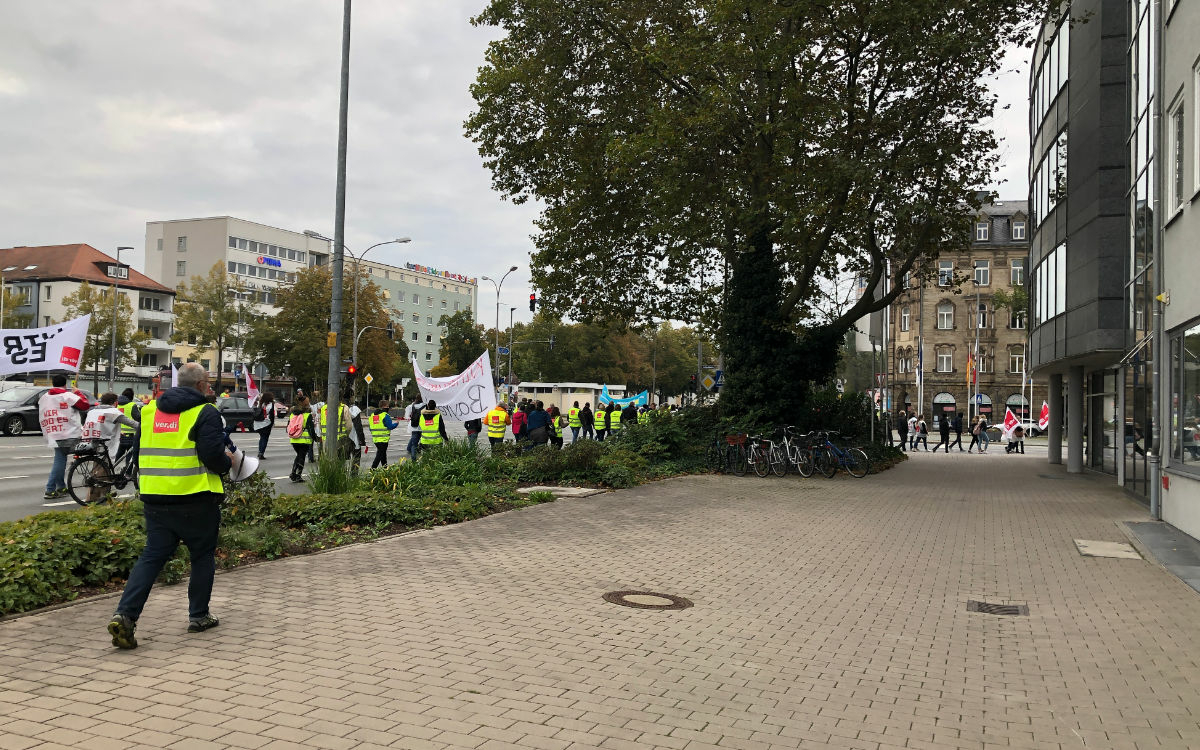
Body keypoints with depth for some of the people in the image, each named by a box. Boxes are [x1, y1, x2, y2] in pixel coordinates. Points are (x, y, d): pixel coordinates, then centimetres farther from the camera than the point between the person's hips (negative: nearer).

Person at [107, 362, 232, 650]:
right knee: (203, 555, 12)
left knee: (152, 556, 10)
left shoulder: (150, 410, 11)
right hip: (195, 499, -5)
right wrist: (227, 463, 3)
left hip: (155, 497, 5)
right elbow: (213, 455, -18)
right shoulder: (205, 412, -9)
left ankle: (125, 614, -5)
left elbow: (139, 452, 19)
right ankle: (198, 616, 20)